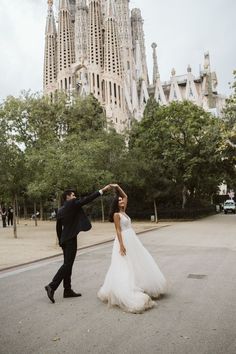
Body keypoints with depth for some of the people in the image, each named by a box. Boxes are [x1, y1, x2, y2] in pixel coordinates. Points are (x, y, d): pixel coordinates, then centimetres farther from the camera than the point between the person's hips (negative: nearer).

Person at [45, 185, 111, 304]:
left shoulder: (60, 210, 14)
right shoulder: (72, 203, -9)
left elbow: (58, 227, 16)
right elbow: (87, 199, -15)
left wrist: (61, 241, 22)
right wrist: (102, 190, -13)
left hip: (65, 239, 9)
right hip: (71, 239, -9)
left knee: (68, 264, 12)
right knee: (67, 264, -6)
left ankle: (67, 290, 18)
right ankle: (52, 286, -8)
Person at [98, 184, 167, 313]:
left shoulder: (123, 211, 10)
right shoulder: (116, 214, -11)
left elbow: (126, 196, 20)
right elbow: (118, 231, -17)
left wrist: (118, 187, 13)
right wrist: (121, 245, -22)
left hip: (132, 240, 9)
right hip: (124, 241, -9)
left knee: (137, 265, 16)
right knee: (124, 267, -3)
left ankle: (140, 287, 31)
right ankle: (126, 294, 5)